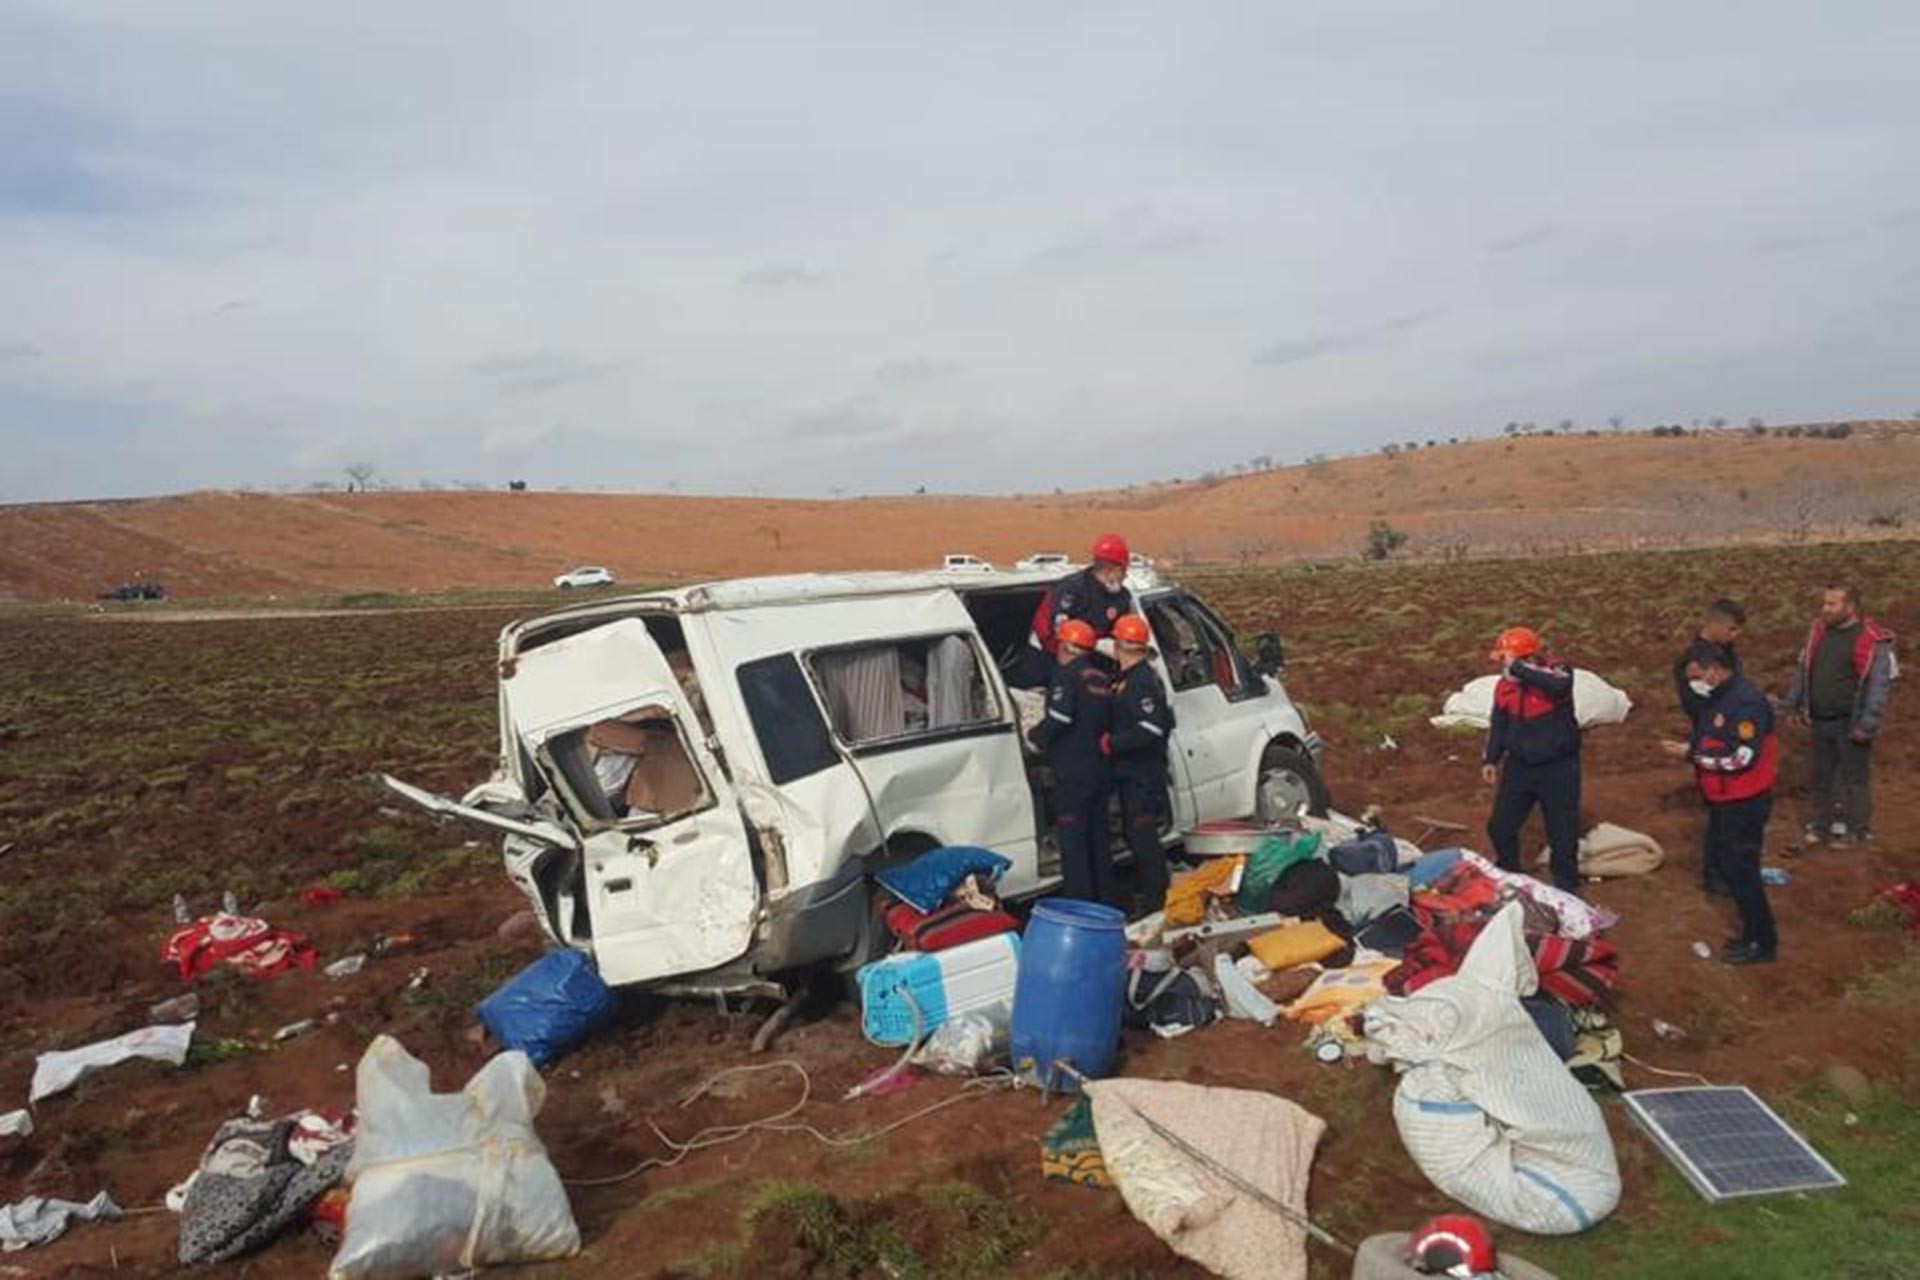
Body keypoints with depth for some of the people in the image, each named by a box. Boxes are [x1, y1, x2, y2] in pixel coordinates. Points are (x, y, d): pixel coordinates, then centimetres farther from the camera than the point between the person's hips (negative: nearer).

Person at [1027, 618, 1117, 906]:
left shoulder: (1068, 675, -11)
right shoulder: (1101, 679, 14)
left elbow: (1060, 718, -22)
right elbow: (1109, 723, 17)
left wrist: (1035, 736, -7)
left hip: (1073, 774, -8)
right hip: (1100, 772, 9)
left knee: (1073, 843, -4)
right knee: (1098, 841, 16)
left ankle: (1081, 903, -5)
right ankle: (1106, 902, 23)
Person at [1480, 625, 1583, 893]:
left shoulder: (1556, 671, -18)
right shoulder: (1505, 685, -3)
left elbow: (1559, 683, -44)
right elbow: (1499, 724, 11)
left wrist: (1517, 667, -39)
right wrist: (1491, 759, 9)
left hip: (1558, 768, -5)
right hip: (1519, 766, 5)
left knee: (1563, 832, 6)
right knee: (1500, 826, 11)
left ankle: (1566, 887, 27)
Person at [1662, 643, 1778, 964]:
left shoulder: (1746, 702, -22)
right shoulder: (1717, 699, 8)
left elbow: (1741, 757, -27)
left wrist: (1691, 754, -21)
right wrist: (1689, 747, 0)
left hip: (1745, 803, -10)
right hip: (1723, 801, 10)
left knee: (1740, 870, -2)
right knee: (1719, 860, 17)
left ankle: (1763, 943, 12)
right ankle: (1752, 932, 30)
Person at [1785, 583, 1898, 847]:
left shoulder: (1872, 641, -16)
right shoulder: (1818, 630, 4)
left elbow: (1880, 685, -17)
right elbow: (1803, 668, 14)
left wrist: (1868, 725, -19)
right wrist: (1796, 705, 15)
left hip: (1850, 724, -6)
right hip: (1820, 721, 6)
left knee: (1853, 779, 6)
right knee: (1821, 776, 17)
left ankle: (1857, 832, 20)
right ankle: (1821, 825, 30)